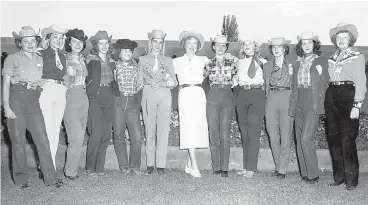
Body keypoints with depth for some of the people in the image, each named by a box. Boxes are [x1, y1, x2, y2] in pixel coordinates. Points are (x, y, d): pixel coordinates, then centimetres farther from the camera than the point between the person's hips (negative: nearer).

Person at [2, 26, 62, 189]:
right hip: (16, 98, -3)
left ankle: (50, 178, 2)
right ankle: (21, 179, 14)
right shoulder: (12, 59, 4)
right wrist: (6, 106, -9)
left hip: (33, 101, 3)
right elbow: (6, 84, 0)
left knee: (43, 140, -2)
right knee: (18, 141, 2)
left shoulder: (39, 60, 16)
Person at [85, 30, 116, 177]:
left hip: (109, 99, 5)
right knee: (96, 134, -12)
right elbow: (86, 79, -2)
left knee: (106, 135, 2)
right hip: (95, 99, -5)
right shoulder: (90, 60, 1)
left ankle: (100, 168, 11)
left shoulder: (111, 61, 17)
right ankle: (90, 168, 1)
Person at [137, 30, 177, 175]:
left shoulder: (168, 60, 14)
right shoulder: (143, 59, 14)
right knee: (149, 130, -1)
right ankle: (150, 164, 7)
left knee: (163, 130, -5)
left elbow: (174, 82, 7)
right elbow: (139, 80, 9)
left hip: (164, 96, 0)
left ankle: (161, 165, -1)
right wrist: (149, 83, -11)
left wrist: (160, 84, -9)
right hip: (148, 96, 0)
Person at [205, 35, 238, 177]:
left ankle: (224, 168, 0)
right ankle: (216, 167, 8)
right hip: (213, 97, 1)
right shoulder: (209, 64, 10)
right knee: (213, 133, -1)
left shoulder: (232, 61, 8)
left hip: (227, 97, -1)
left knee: (225, 134, -6)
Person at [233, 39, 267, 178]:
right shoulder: (240, 62, 17)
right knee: (244, 134, 6)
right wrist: (235, 80, 11)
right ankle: (245, 167, 12)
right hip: (241, 96, 5)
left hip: (257, 95, -4)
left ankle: (251, 169, -6)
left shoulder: (262, 62, 5)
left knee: (253, 133, -9)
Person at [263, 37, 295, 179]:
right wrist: (269, 96, 8)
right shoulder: (267, 66, 15)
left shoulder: (292, 65, 9)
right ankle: (278, 166, 15)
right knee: (273, 136, 1)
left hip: (287, 99, -2)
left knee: (286, 136, -4)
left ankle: (282, 169, 3)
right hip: (271, 99, 2)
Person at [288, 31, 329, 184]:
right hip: (299, 104, 5)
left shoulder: (322, 61, 5)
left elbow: (325, 84, 3)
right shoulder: (297, 64, 17)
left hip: (313, 104, -5)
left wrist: (318, 103, -7)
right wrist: (292, 107, 9)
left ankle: (313, 175, -3)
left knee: (306, 139, -14)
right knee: (299, 140, 4)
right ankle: (304, 174, 13)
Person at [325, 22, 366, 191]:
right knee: (333, 138, 6)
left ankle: (351, 179, 3)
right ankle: (339, 177, 17)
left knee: (347, 139, -7)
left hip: (347, 97, -5)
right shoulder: (332, 58, 18)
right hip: (331, 98, 5)